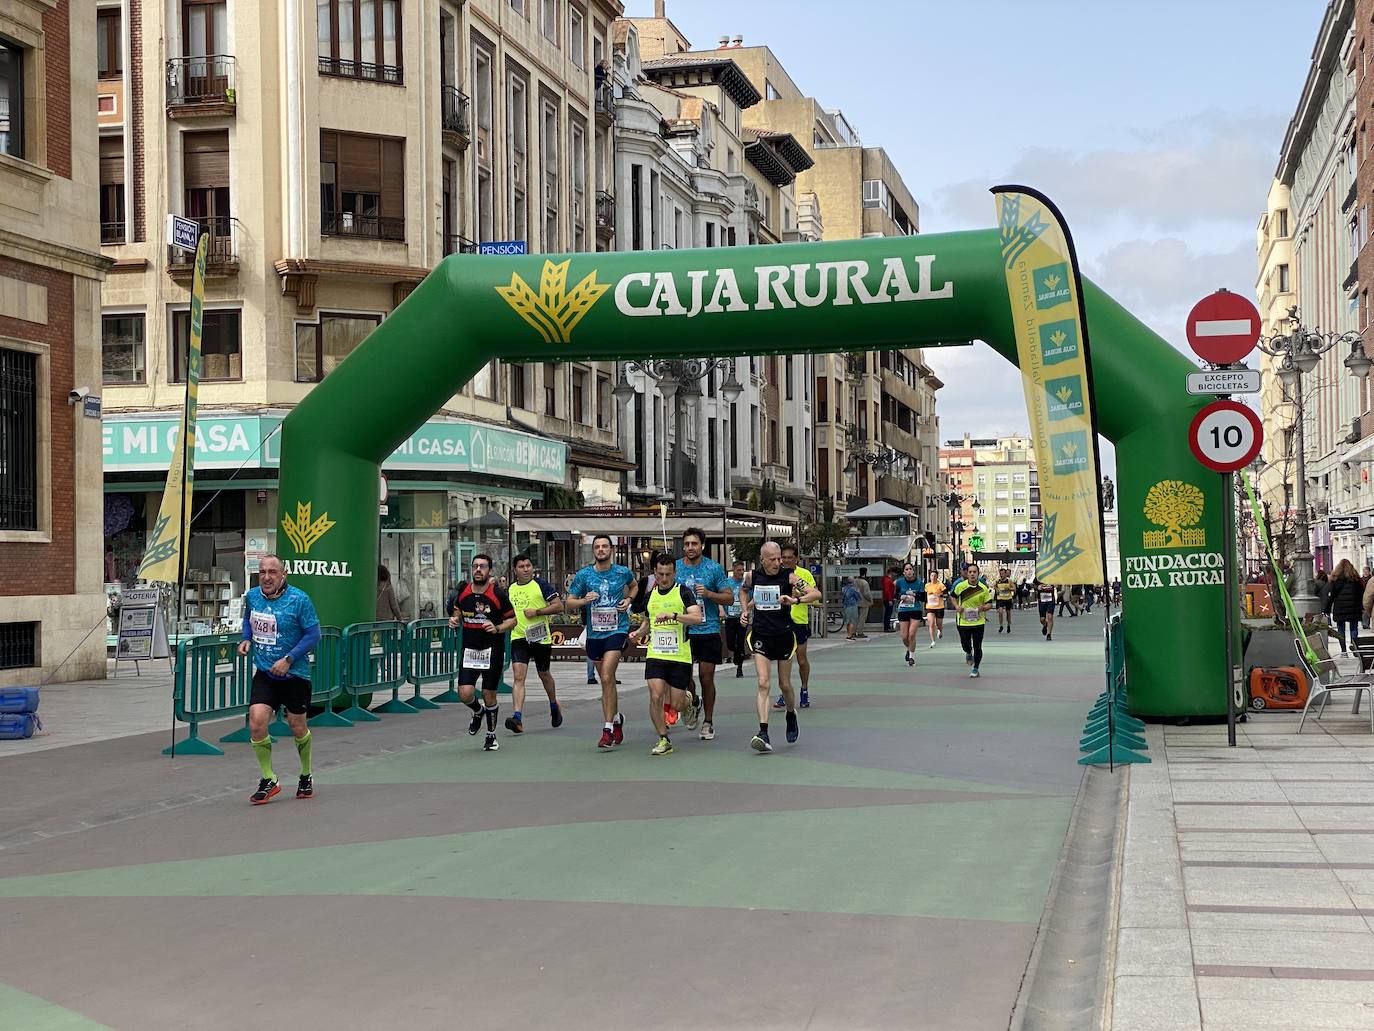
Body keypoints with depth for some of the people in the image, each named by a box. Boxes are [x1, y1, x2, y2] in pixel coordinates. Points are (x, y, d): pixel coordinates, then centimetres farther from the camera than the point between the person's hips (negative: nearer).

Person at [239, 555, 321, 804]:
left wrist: (289, 659, -20)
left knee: (297, 727, 9)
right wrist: (246, 639, 3)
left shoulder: (299, 599, -14)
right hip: (264, 673, 3)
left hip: (294, 674, -3)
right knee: (256, 723, -14)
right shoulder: (252, 596, 1)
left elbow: (313, 634, -12)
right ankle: (268, 781, 3)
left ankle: (306, 777, 34)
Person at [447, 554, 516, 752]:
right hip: (469, 649, 3)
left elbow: (512, 619, -1)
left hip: (492, 649, -3)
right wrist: (454, 619, -3)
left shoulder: (498, 594, -10)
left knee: (489, 695, 2)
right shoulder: (463, 590, 1)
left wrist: (498, 628, -19)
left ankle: (491, 735, 24)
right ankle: (478, 712, 28)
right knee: (465, 693, -9)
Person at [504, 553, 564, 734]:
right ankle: (517, 718, -22)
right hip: (519, 638, 3)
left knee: (544, 675, 15)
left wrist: (537, 612, -17)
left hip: (540, 638, -3)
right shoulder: (510, 589, 10)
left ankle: (554, 707, 42)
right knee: (518, 676, -13)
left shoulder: (541, 584, -5)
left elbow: (559, 606, -10)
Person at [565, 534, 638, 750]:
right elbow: (569, 603, 4)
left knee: (607, 678, -17)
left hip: (617, 629, -3)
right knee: (607, 680, 14)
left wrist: (628, 600, 3)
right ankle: (616, 718, 35)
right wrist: (584, 600, -16)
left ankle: (608, 728, -14)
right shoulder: (584, 575, 0)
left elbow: (634, 586, 22)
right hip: (594, 632, 3)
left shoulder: (623, 572, 0)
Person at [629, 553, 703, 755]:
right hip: (655, 655, 3)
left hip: (680, 657, -3)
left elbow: (697, 618, -16)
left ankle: (688, 702, 39)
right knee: (656, 697, -13)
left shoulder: (683, 592, -4)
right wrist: (640, 632, 6)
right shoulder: (650, 595, 12)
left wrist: (673, 615, -28)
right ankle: (663, 740, 0)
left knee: (676, 705, 2)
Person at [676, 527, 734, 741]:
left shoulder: (714, 568, -1)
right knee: (684, 675, 0)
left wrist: (708, 594, -15)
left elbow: (729, 597, 1)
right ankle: (693, 703, 31)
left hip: (709, 630, -2)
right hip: (683, 630, 2)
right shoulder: (675, 567, 4)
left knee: (706, 678, 0)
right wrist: (660, 584, -8)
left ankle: (708, 722, 14)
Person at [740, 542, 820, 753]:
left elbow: (816, 594, -15)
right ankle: (763, 733, -19)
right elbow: (745, 591, 25)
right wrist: (746, 610, 9)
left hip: (784, 634, -1)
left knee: (785, 684, 11)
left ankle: (791, 715, 42)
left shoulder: (788, 577, -8)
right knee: (763, 684, -13)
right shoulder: (752, 576, 1)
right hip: (761, 635, 1)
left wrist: (796, 600, -31)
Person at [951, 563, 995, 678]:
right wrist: (957, 606, -4)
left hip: (978, 622, -1)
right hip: (963, 621, 1)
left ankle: (975, 669, 17)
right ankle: (968, 653, 42)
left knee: (977, 647, 0)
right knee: (965, 645, 4)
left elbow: (989, 603, 1)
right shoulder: (960, 586, -7)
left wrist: (983, 607, -20)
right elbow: (953, 595, 12)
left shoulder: (983, 588, -8)